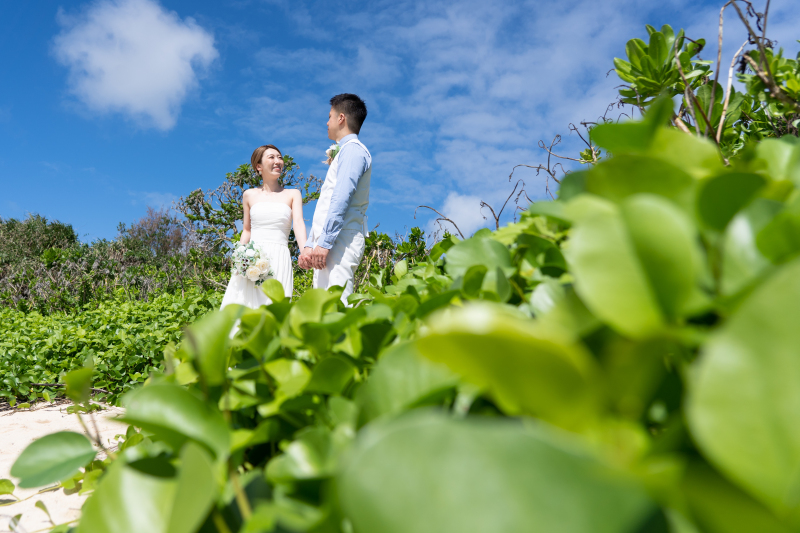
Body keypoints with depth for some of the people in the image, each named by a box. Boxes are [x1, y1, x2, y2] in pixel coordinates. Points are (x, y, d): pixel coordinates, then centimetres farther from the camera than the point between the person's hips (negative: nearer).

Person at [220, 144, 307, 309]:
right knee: (242, 305, -5)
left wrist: (304, 250, -22)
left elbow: (298, 223, -5)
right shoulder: (249, 195, 14)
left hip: (278, 259, -1)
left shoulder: (293, 194, 10)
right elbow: (247, 230, 18)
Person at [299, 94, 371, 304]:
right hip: (329, 243, 10)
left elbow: (341, 200, -17)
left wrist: (324, 243, -21)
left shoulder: (353, 150, -3)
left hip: (340, 241, -10)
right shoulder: (344, 152, 28)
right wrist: (309, 245, 19)